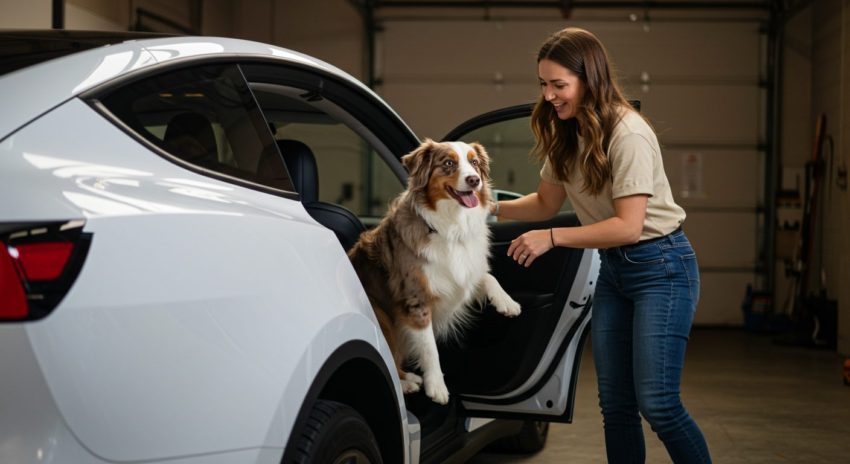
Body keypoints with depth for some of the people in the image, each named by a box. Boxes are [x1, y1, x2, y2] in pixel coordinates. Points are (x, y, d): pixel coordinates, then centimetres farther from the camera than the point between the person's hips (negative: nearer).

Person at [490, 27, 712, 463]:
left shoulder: (628, 135, -21)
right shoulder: (566, 135, 4)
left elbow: (627, 226, -24)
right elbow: (547, 202, 14)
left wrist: (551, 238, -24)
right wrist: (493, 208, 0)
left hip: (660, 267, -8)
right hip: (612, 269, 8)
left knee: (656, 402, -12)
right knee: (615, 404, 7)